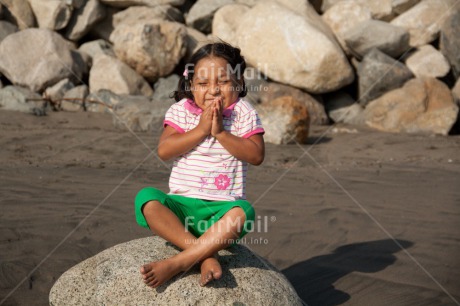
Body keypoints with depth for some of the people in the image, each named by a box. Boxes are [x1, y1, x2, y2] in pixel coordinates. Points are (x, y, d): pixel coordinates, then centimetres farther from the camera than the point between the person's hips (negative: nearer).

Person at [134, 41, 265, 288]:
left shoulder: (243, 113, 4)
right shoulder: (180, 111, 6)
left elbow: (256, 155, -7)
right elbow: (164, 150, -7)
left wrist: (221, 132, -14)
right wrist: (200, 130, -13)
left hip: (223, 206, -1)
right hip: (183, 203, 1)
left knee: (242, 212, -36)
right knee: (147, 198, -29)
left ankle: (177, 263, -35)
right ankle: (206, 256, -33)